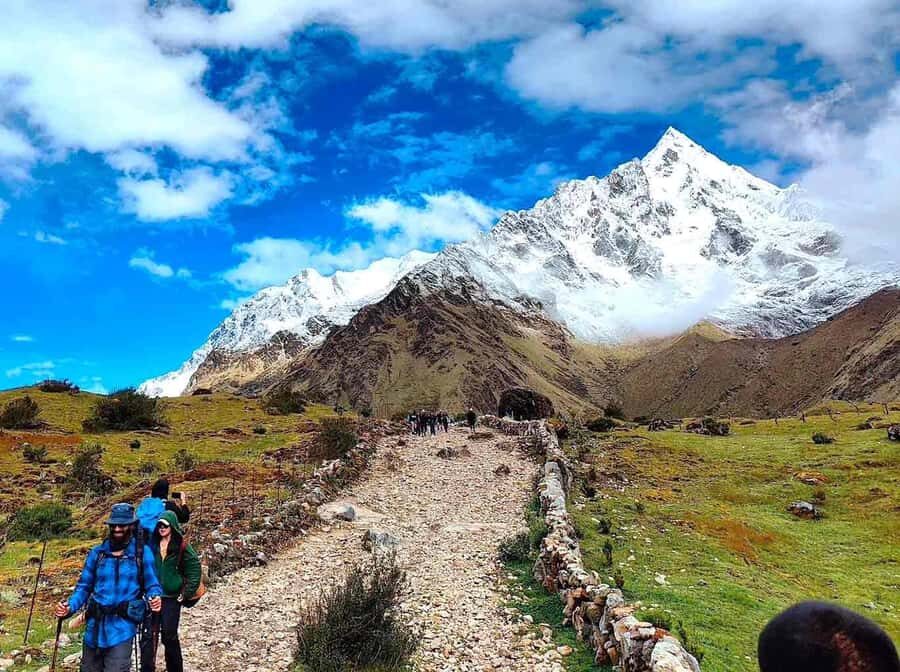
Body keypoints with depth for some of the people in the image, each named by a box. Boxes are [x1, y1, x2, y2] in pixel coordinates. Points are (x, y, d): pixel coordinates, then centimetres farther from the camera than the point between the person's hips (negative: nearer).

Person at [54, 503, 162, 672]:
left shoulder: (142, 552, -2)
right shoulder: (97, 552, 5)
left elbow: (152, 585, 0)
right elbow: (84, 586, 9)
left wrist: (155, 598, -22)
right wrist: (70, 607, -8)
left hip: (122, 627, -4)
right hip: (95, 626, 4)